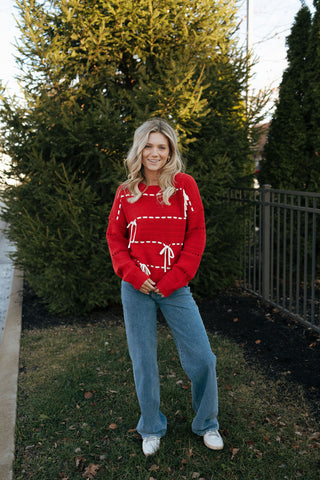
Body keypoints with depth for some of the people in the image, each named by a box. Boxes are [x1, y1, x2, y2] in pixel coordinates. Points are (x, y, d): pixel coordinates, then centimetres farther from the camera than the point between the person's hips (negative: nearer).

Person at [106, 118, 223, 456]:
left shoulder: (185, 185, -2)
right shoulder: (126, 192, 3)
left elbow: (196, 235, -3)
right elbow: (115, 237, 7)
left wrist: (174, 279, -10)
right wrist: (133, 274, -8)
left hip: (175, 288, -1)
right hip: (136, 289, 1)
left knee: (201, 358, 2)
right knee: (143, 361, 10)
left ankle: (206, 424, 30)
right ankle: (151, 429, 33)